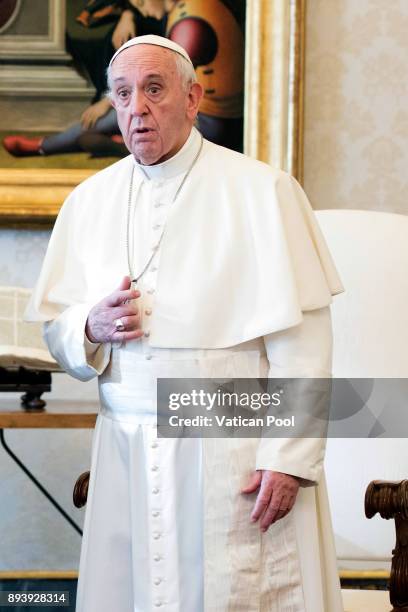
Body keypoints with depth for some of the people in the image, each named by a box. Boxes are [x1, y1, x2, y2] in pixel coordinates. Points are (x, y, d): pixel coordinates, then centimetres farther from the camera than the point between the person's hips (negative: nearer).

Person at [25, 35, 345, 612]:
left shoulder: (262, 190, -6)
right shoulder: (89, 200, 10)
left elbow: (303, 341, -10)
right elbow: (56, 330, 15)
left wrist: (290, 458, -15)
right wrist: (93, 328, -8)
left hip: (237, 458, -4)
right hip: (127, 455, 4)